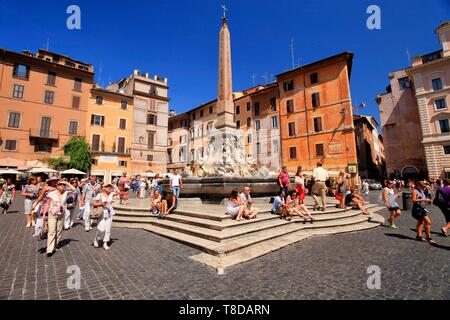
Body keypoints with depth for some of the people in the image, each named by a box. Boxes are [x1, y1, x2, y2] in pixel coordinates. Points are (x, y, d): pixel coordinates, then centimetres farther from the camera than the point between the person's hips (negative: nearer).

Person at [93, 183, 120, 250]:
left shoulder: (111, 194, 6)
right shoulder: (99, 195, -6)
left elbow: (118, 191, 1)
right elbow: (94, 204, -4)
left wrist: (113, 185, 5)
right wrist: (101, 204, -19)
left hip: (109, 214, 4)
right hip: (102, 214, -4)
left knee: (108, 229, 5)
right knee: (102, 229, -9)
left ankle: (105, 244, 15)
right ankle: (96, 240, 20)